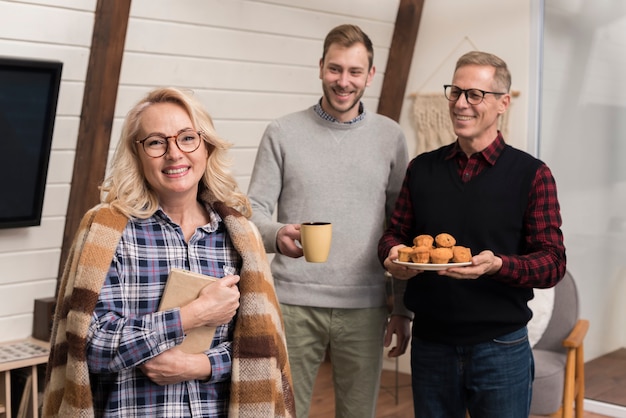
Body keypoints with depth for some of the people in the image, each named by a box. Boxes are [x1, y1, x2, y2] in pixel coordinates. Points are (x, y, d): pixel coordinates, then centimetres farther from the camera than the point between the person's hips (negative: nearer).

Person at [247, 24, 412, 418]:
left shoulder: (391, 137, 6)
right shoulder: (282, 133, 1)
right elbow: (255, 210, -1)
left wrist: (404, 309, 7)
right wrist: (277, 234, -25)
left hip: (364, 308, 1)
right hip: (294, 303, -1)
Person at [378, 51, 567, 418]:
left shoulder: (532, 174, -5)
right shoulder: (422, 168, 6)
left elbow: (553, 262, -8)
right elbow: (396, 233, 12)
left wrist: (498, 265, -27)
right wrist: (393, 255, -12)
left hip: (500, 347, -3)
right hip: (429, 343, 3)